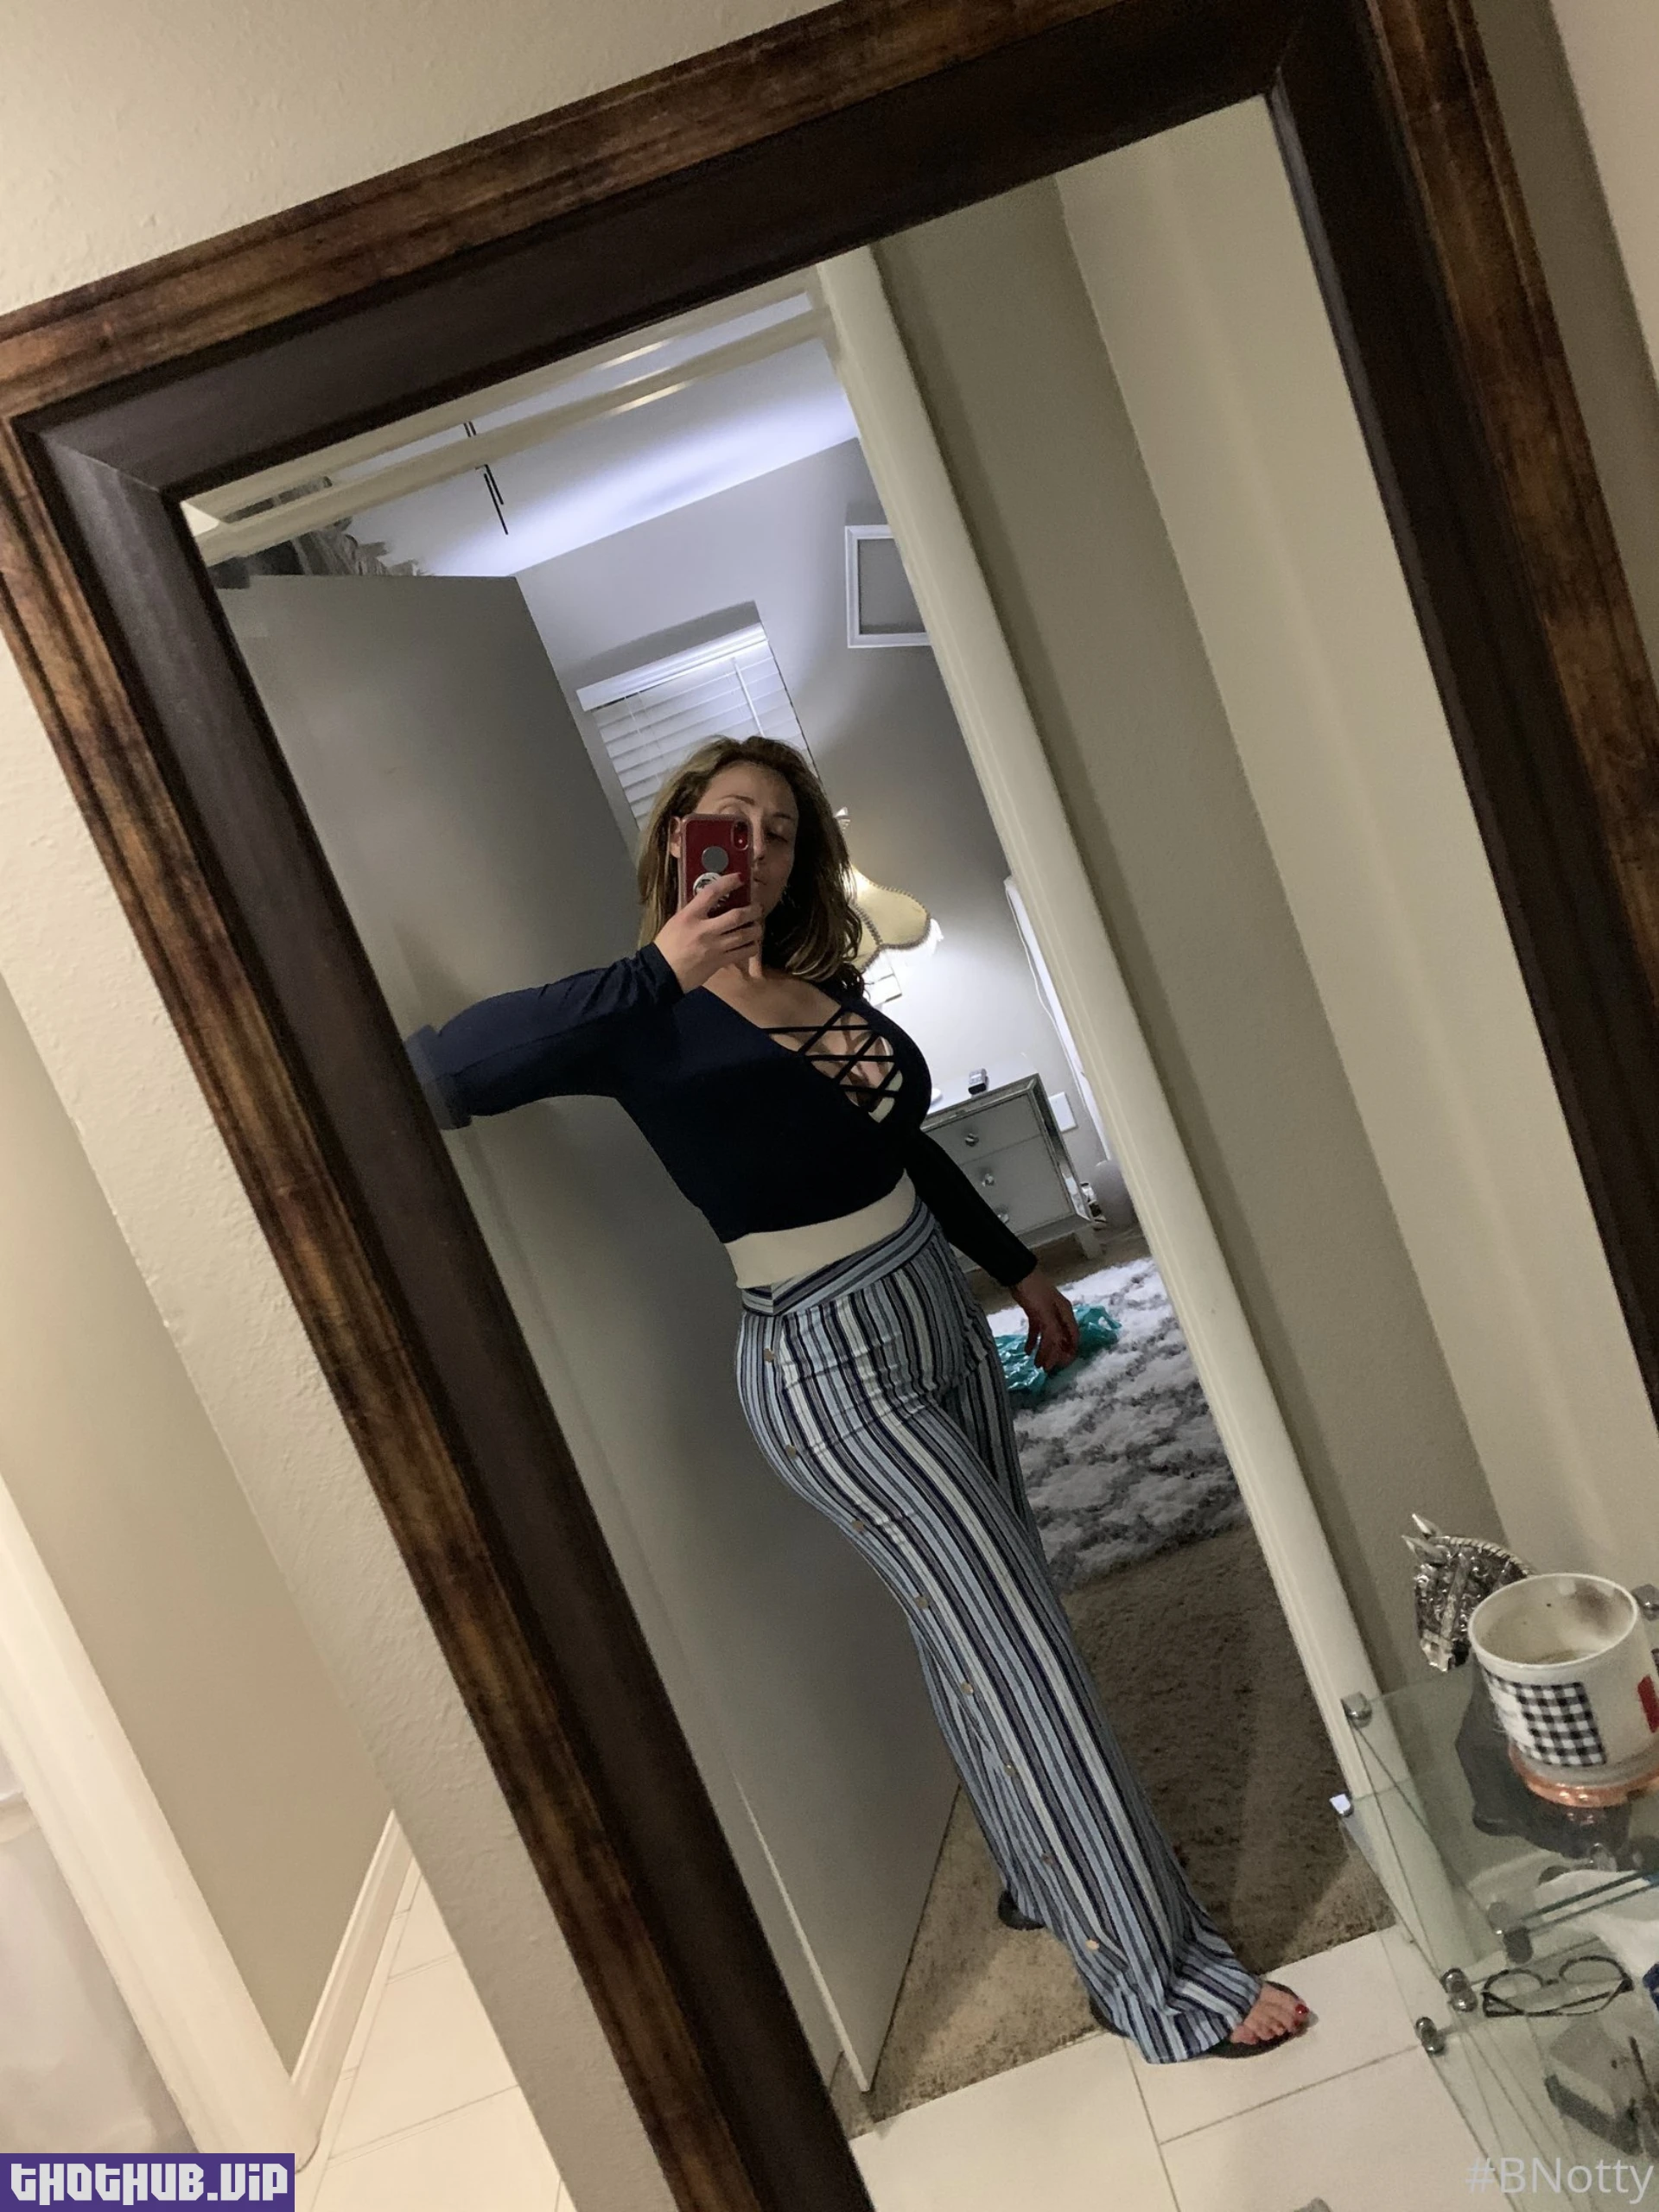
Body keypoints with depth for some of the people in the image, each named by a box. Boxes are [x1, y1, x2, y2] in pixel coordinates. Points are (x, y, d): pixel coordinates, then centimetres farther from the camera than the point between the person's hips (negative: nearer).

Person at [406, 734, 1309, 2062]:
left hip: (939, 1316, 8)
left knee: (979, 1625, 20)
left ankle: (1046, 1878, 43)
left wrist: (1015, 1266, 22)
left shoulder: (824, 980, 7)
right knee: (1020, 1646, -4)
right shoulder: (652, 1016, -13)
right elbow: (436, 1073, -27)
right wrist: (657, 971, -34)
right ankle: (1159, 1978, 14)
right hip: (831, 1369, -7)